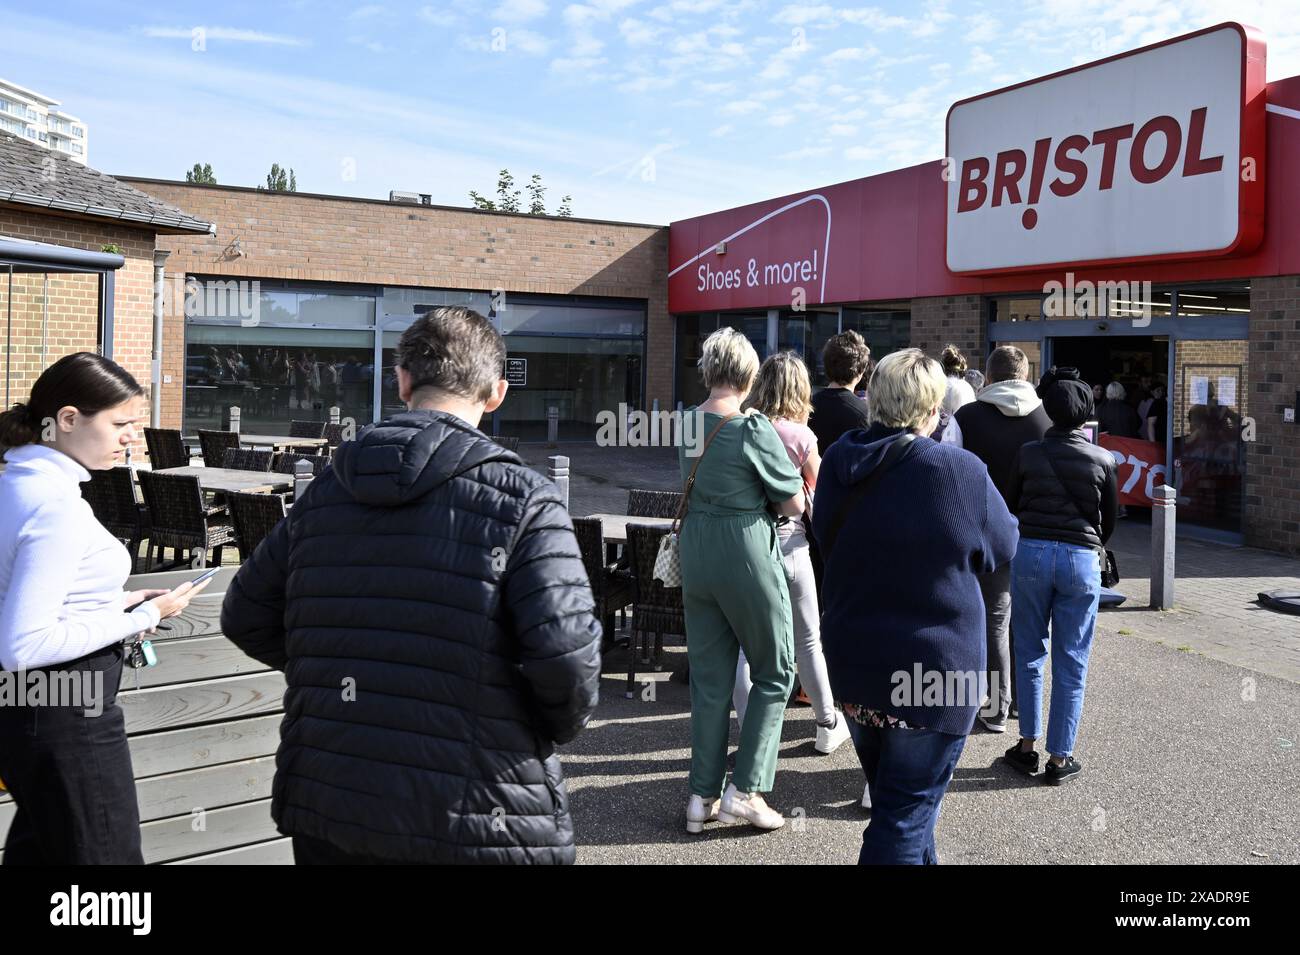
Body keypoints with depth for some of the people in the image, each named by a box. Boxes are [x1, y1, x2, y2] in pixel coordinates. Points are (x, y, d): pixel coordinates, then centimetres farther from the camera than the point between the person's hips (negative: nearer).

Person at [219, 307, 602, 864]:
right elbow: (567, 656, -22)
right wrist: (560, 726, -1)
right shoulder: (521, 499, -12)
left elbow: (244, 618, 12)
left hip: (324, 808, 4)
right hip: (473, 826, -4)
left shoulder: (324, 492, 4)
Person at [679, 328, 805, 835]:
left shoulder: (686, 424, 3)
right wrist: (794, 473, 10)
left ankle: (703, 796, 18)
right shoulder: (754, 428, -15)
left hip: (696, 559, 6)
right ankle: (745, 789, 8)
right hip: (748, 559, -6)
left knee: (709, 679, 13)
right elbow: (794, 505, -10)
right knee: (775, 673, 10)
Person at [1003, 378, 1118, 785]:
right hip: (1081, 560, 0)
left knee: (1029, 652, 13)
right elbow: (1110, 518, 10)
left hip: (1031, 552, 0)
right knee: (1071, 663, 7)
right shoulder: (1102, 460, 1)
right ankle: (1059, 758, 11)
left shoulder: (1029, 454, 0)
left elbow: (1011, 505, 8)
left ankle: (1028, 745, 16)